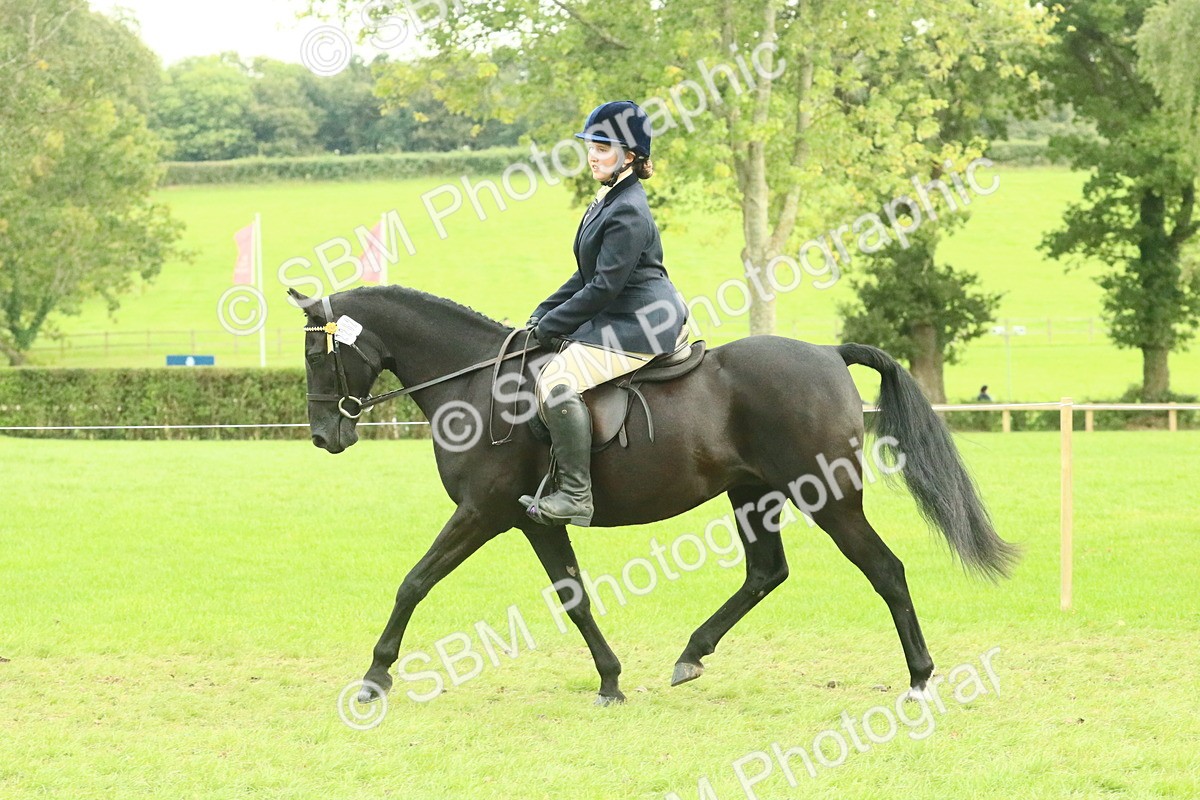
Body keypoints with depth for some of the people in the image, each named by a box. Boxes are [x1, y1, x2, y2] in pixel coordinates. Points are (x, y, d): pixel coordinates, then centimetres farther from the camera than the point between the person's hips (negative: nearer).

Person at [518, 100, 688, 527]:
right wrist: (540, 315, 12)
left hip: (641, 325, -12)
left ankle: (575, 495, -27)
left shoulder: (628, 212, -16)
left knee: (558, 383, -25)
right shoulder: (608, 201, 17)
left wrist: (549, 326, -14)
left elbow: (604, 286, -20)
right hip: (618, 320, 12)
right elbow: (587, 277, 21)